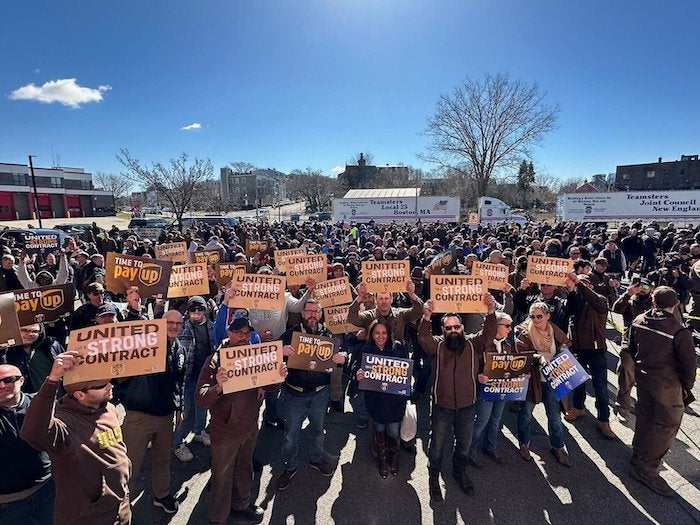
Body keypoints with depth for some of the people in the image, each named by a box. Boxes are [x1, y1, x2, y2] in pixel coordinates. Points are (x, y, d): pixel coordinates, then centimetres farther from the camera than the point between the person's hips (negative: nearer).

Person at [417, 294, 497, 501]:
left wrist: (491, 312, -42)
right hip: (442, 406, -2)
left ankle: (460, 471, 50)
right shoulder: (437, 344, -10)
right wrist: (426, 317, -50)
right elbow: (423, 338, -30)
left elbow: (489, 333, -22)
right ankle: (433, 477, 38)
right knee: (437, 445, 14)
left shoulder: (473, 343, -6)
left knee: (464, 444, 23)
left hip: (467, 406, 2)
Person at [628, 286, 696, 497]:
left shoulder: (639, 321, -7)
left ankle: (639, 455, 39)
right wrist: (686, 387, 3)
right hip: (667, 384, -6)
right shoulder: (680, 332, -24)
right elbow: (688, 364, -15)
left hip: (643, 376, 6)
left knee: (644, 417, 22)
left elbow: (632, 349, 7)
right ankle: (647, 470, 12)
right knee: (667, 424, 7)